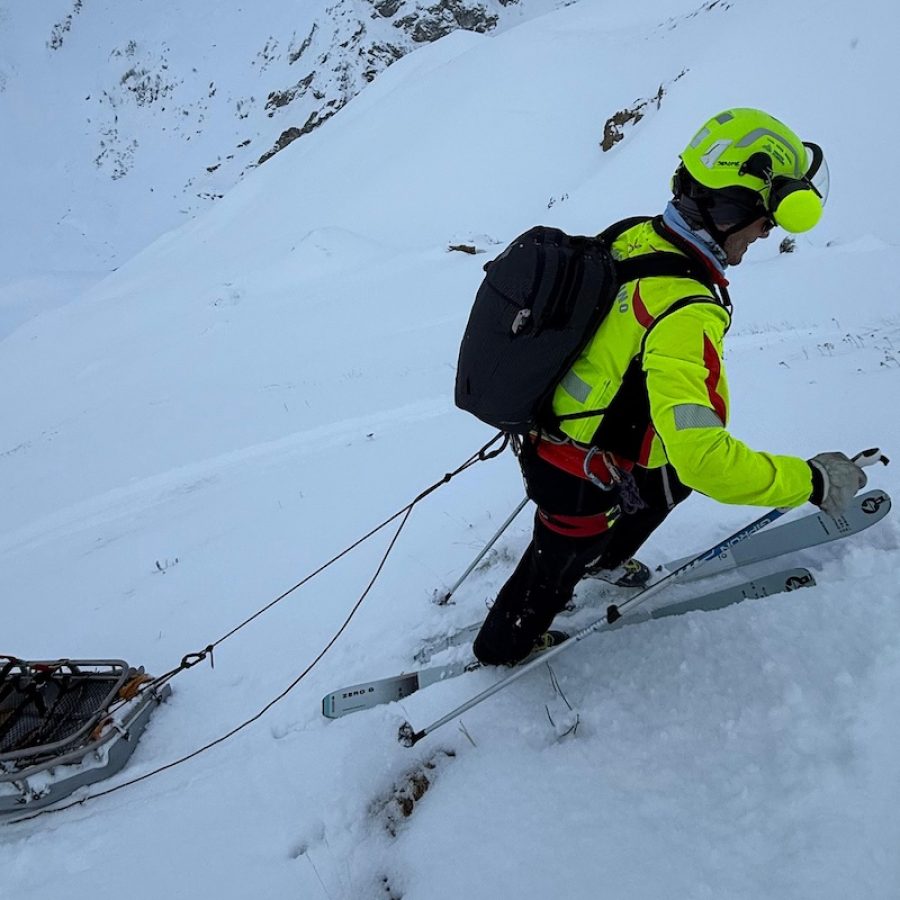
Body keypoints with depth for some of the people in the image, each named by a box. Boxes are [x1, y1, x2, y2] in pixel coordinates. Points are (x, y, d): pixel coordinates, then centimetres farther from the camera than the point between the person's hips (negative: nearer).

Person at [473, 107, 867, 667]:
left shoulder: (632, 237, -7)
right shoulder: (685, 312, -35)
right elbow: (702, 453, -41)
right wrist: (812, 480, -28)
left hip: (548, 432, 8)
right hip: (578, 482, -8)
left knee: (676, 475, 30)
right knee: (554, 571, 20)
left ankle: (606, 559, 54)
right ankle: (503, 647, 50)